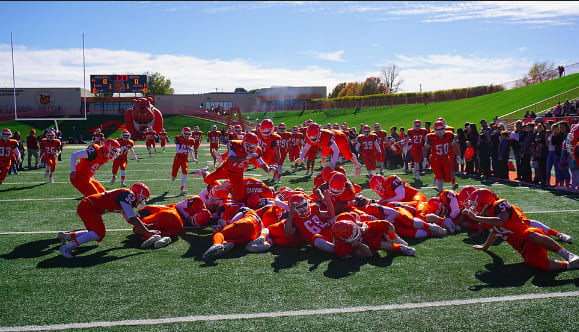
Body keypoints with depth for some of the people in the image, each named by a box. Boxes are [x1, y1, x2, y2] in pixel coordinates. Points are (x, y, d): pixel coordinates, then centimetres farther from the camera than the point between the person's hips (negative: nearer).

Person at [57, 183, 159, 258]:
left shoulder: (127, 197, 16)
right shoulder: (128, 195, -13)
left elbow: (129, 219, 29)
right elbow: (132, 219, -18)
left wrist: (145, 225, 23)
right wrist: (147, 232, -12)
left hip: (85, 207, 10)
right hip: (87, 207, -10)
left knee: (98, 234, 15)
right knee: (99, 233, -21)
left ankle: (67, 235, 18)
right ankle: (67, 247, -20)